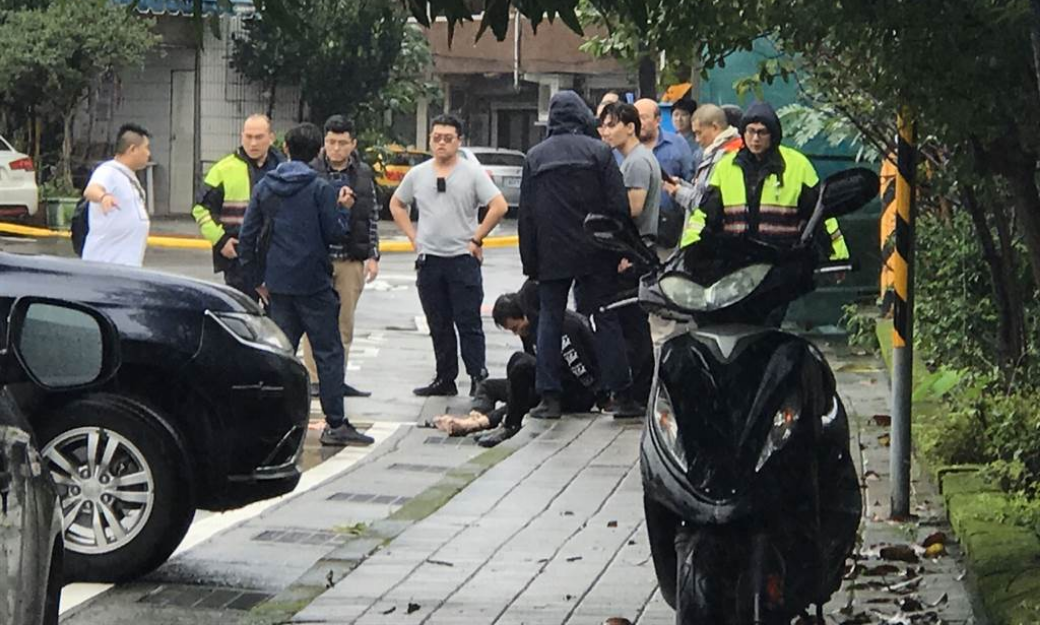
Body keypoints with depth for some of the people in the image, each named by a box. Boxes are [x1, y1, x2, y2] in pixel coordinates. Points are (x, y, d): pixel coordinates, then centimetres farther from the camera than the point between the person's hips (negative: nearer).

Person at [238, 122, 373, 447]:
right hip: (313, 283, -5)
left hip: (277, 283, 5)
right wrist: (343, 209, 9)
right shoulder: (320, 188, -9)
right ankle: (335, 423, -2)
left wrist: (255, 279, 14)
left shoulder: (264, 187, 6)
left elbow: (247, 236, 7)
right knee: (328, 352, 1)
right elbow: (335, 233, -10)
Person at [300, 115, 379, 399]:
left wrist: (372, 256, 5)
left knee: (345, 323, 7)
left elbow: (372, 217, 11)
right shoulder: (311, 172, -1)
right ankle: (314, 378, 1)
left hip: (351, 260, 3)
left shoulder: (363, 175, 9)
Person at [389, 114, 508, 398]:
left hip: (463, 259, -4)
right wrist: (414, 237, 10)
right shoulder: (417, 174, 9)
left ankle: (478, 378, -2)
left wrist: (476, 240, -7)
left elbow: (499, 206, -7)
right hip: (429, 260, 4)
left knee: (468, 324, -5)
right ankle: (445, 379, 16)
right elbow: (396, 205, 21)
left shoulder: (472, 173, -3)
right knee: (439, 326, 10)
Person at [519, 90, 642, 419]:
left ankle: (550, 397, 2)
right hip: (594, 255, -1)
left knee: (550, 320, 7)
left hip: (551, 256, 2)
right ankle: (621, 395, 0)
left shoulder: (534, 157, 6)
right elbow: (618, 206, -6)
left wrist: (531, 263, 11)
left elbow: (526, 216, 7)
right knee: (606, 320, 2)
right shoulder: (599, 151, -2)